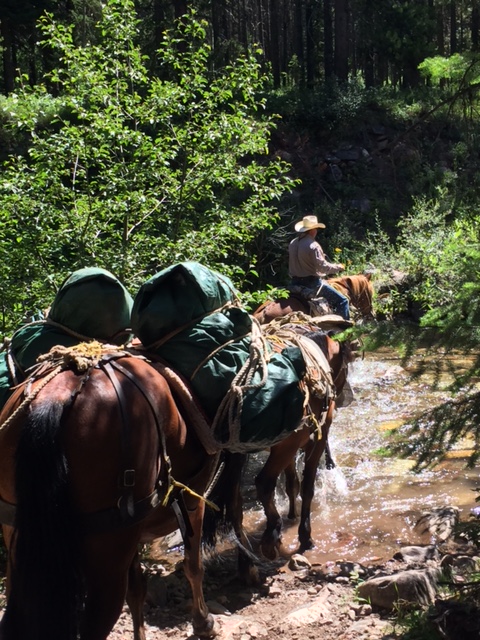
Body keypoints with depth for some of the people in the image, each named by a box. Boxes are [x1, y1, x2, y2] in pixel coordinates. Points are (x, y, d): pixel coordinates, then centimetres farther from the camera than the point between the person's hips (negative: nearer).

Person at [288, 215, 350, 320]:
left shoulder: (293, 243, 5)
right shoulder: (313, 246, -19)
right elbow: (322, 267, -21)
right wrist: (338, 267, -6)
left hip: (296, 282, 9)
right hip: (312, 283, -9)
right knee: (342, 301, -3)